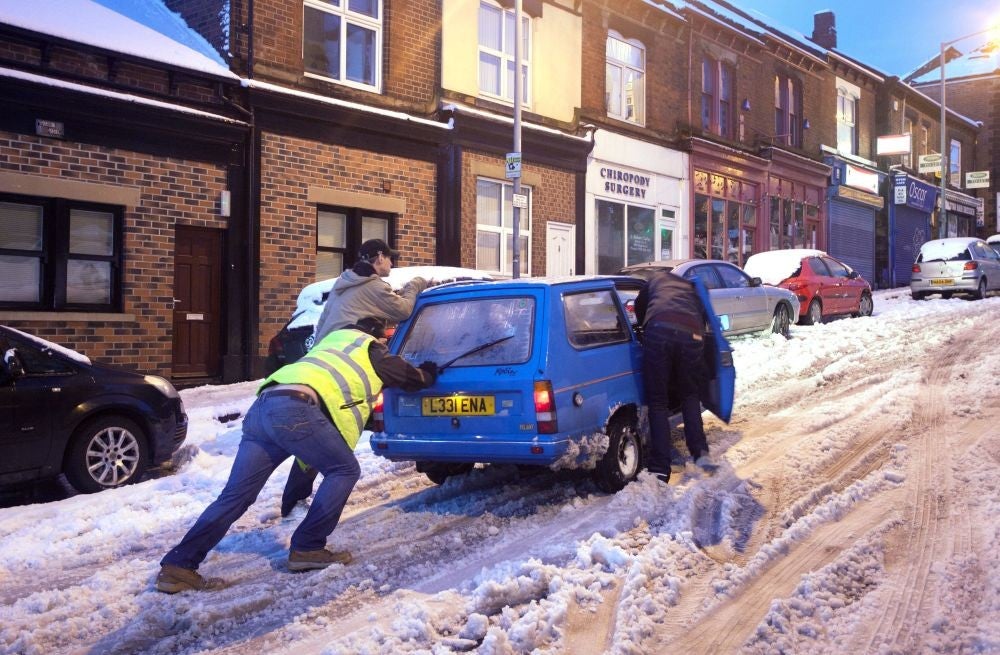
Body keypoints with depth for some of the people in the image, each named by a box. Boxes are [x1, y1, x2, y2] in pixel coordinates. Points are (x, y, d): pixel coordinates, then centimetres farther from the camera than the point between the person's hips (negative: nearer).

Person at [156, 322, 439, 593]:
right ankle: (306, 549, 4)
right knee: (344, 470, 7)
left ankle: (177, 565, 0)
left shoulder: (336, 339, 40)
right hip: (295, 409, -8)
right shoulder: (373, 351, 20)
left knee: (236, 494, 5)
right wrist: (429, 371, 56)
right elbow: (416, 378, 33)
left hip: (263, 405, 8)